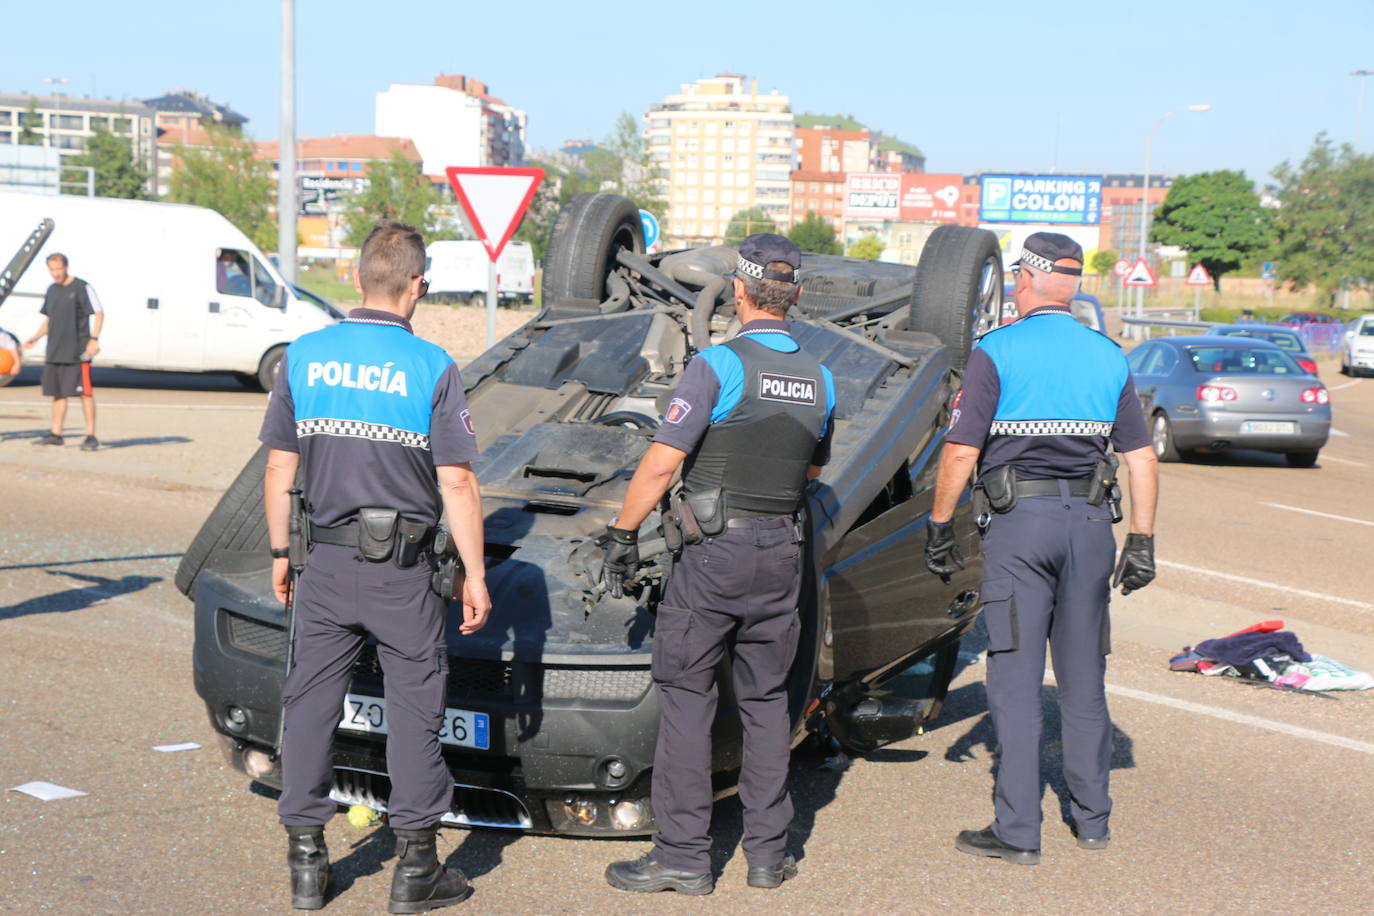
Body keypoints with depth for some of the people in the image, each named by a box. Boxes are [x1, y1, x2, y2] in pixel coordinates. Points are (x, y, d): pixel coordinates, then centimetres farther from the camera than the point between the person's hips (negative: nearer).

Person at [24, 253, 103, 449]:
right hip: (54, 352, 7)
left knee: (85, 393, -7)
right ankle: (56, 434, 16)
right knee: (57, 393, 10)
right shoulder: (51, 290, 15)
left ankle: (91, 436, -5)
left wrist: (94, 339, -20)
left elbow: (99, 313, -9)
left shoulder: (82, 287, -7)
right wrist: (36, 337, 10)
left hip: (77, 352, -7)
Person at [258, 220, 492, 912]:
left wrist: (280, 553, 15)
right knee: (413, 709, 6)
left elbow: (279, 470, 4)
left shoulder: (303, 356, 0)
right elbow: (457, 485, -10)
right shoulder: (432, 368, -9)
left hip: (327, 564, 3)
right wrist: (475, 575, -3)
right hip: (403, 570, -3)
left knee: (310, 704, 12)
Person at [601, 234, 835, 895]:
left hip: (714, 555, -5)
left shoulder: (718, 365, -12)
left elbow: (660, 465, -15)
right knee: (765, 700, 13)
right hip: (782, 552, 6)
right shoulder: (820, 378, 7)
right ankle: (768, 851, 17)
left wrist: (622, 534, -6)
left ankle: (684, 854, 3)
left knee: (685, 698, 2)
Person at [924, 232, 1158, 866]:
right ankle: (1092, 818, 22)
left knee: (1015, 676, -1)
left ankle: (1017, 831, 1)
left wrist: (939, 527, 0)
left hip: (1019, 523, -4)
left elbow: (960, 452, -10)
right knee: (1084, 676, 14)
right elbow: (1141, 459, 6)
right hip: (1090, 522, 4)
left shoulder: (997, 352, -5)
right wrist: (1142, 540, 11)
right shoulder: (1108, 357, 8)